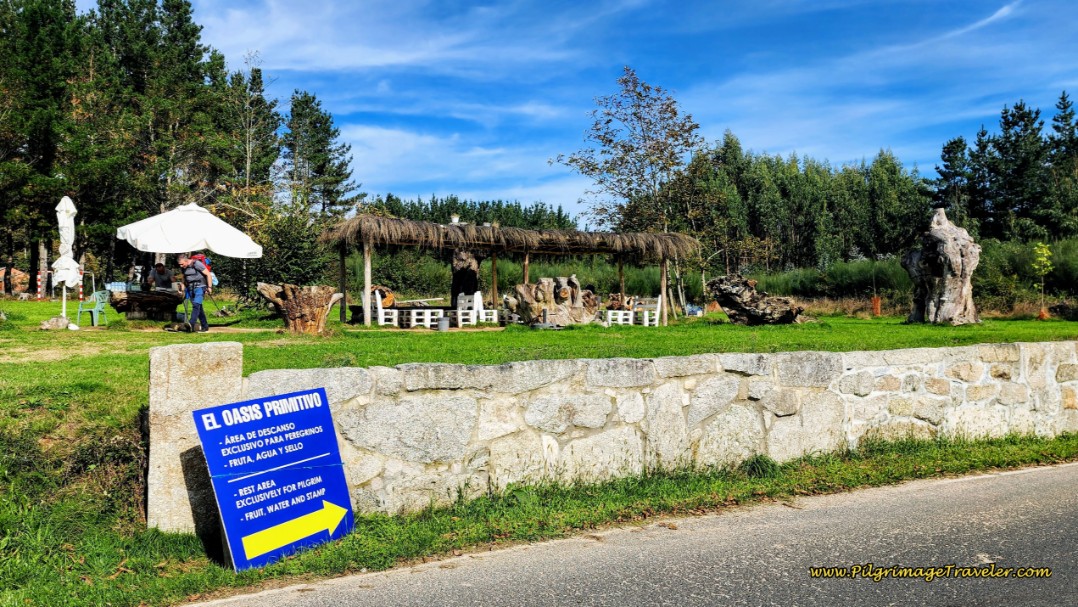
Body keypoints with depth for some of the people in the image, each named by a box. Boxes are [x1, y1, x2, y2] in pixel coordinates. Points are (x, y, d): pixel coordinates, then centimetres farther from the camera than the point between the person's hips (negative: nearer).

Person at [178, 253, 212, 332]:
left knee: (196, 305, -20)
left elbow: (208, 274, -11)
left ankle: (191, 324, -28)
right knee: (198, 307, 8)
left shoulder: (196, 264, -14)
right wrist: (183, 290, 18)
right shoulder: (183, 268, 6)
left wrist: (209, 287, -10)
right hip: (190, 288, 7)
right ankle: (205, 326, 15)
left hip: (199, 287, -7)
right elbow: (184, 279, 21)